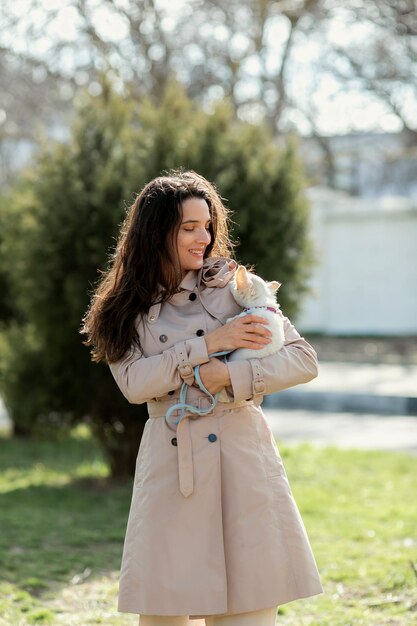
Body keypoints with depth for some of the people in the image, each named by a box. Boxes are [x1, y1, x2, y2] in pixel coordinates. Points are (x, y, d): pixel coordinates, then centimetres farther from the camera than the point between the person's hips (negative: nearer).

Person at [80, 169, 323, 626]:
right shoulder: (128, 307, 8)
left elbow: (303, 359, -1)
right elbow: (134, 382, -8)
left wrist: (231, 374, -14)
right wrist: (208, 344, -12)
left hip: (242, 460, -1)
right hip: (170, 465, 1)